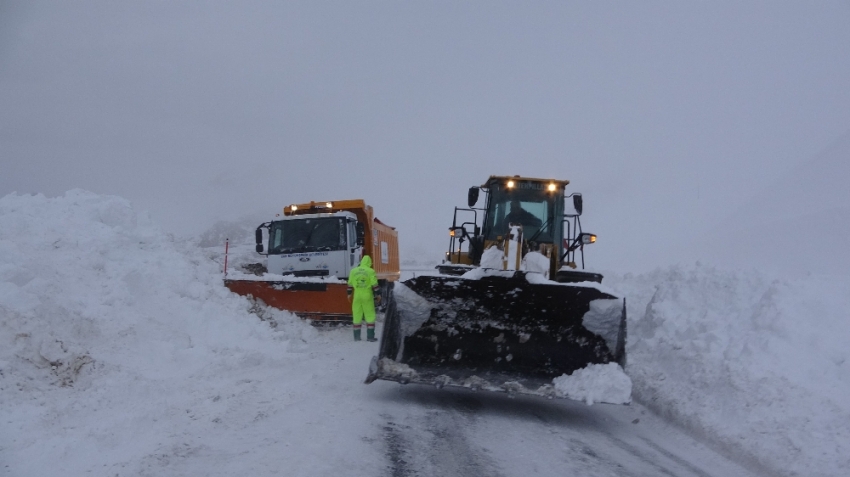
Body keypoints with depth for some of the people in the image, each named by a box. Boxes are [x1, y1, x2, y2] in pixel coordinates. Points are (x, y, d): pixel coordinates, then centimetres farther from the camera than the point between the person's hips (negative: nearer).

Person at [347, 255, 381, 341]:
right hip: (367, 296, -3)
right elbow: (374, 285, -7)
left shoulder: (353, 271, 5)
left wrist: (349, 294, 21)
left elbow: (350, 284, 10)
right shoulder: (371, 272, -6)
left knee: (357, 316, 10)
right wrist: (377, 295, 1)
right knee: (370, 316, 3)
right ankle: (370, 336, -1)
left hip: (357, 296, 3)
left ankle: (356, 336, 13)